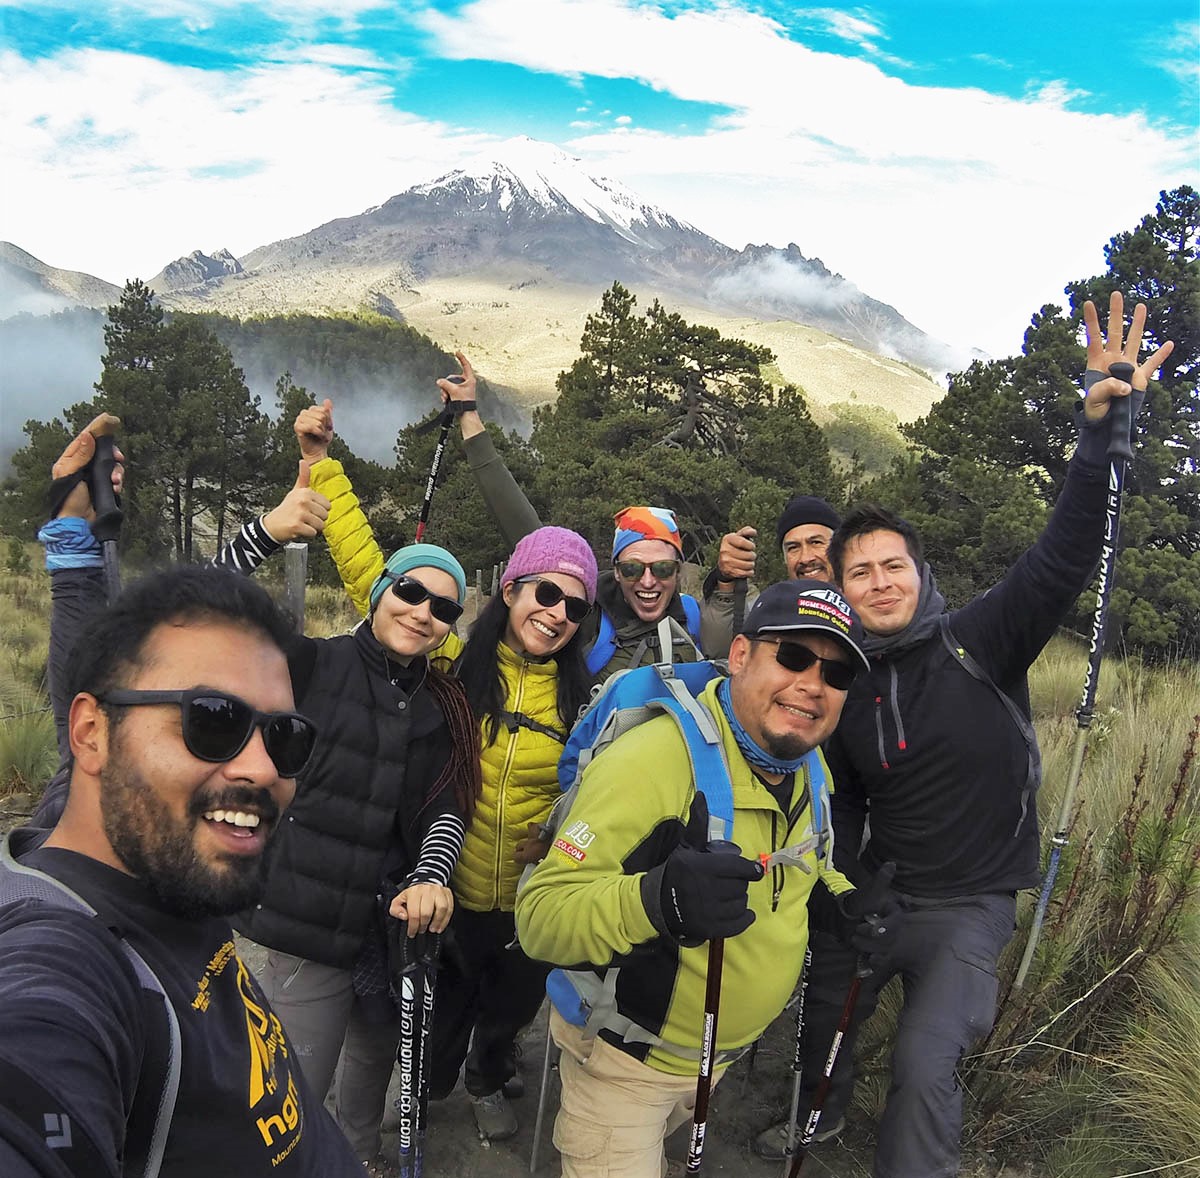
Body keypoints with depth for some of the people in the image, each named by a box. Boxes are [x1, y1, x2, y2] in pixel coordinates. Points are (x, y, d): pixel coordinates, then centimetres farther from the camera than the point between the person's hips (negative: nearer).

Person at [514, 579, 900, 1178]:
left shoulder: (810, 765, -6)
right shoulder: (650, 761, -32)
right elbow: (540, 916, -35)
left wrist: (840, 896, -5)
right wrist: (657, 899, -52)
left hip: (723, 1053, 8)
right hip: (625, 1060, -8)